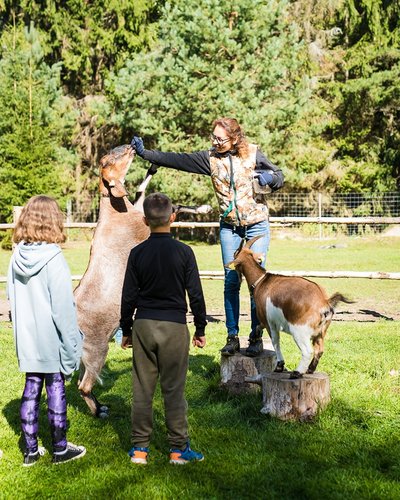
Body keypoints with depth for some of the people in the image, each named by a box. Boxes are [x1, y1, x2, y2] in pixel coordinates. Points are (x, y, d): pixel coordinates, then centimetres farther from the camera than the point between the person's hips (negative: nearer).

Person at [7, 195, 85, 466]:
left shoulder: (16, 258, -1)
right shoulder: (53, 259, -18)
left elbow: (12, 298, 9)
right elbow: (63, 308, -17)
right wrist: (72, 344, -11)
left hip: (27, 341, 5)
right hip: (52, 341, -5)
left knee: (31, 390, 13)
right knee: (56, 391, 7)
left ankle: (31, 450, 22)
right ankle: (60, 449, 19)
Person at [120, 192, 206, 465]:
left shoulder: (137, 253, -1)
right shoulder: (183, 252, -6)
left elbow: (129, 296, 3)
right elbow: (195, 294, -3)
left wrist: (126, 330, 13)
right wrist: (200, 329, 7)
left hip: (143, 325, 2)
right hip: (174, 326, -2)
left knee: (142, 389, 8)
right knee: (174, 389, 4)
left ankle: (140, 448, 15)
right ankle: (179, 448, 11)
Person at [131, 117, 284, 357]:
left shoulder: (253, 154, -6)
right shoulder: (210, 158, -2)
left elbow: (280, 176, 2)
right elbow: (176, 159, -8)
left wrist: (269, 177, -20)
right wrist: (145, 153, -14)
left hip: (257, 225, -2)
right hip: (229, 227, 2)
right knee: (231, 281, 1)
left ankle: (257, 337, 7)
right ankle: (232, 337, 9)